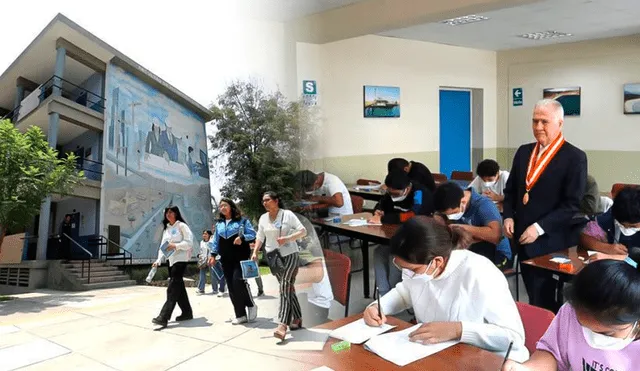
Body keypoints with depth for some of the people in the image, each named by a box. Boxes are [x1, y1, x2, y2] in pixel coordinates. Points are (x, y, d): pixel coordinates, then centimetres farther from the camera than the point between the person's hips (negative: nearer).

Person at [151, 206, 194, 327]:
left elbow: (189, 242, -12)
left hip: (181, 259, -8)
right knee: (178, 287, 9)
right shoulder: (166, 229, 18)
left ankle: (163, 317, -20)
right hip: (172, 260, 8)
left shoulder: (181, 225, -4)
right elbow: (162, 246, 12)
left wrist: (175, 246, -22)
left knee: (172, 288, -14)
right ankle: (187, 312, 19)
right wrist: (158, 260, -1)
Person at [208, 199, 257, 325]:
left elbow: (253, 235, -3)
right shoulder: (218, 224, 16)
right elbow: (216, 241, 20)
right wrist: (213, 255, 11)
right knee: (232, 287, 2)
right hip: (226, 259, 5)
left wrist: (242, 238, -20)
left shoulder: (242, 221, 2)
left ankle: (251, 305, 1)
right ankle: (240, 315, 9)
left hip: (240, 257, -5)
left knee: (238, 281, -21)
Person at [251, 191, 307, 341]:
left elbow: (303, 231, -10)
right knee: (288, 288, 12)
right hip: (274, 257, 5)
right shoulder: (263, 218, 7)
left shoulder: (287, 214, -8)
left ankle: (282, 325, -25)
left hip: (290, 255, -5)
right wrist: (255, 252, -2)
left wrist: (287, 238, -23)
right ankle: (297, 318, 24)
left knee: (285, 288, -16)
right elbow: (260, 237, 12)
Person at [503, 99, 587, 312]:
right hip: (522, 237, 6)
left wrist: (540, 228, -20)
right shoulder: (523, 152, 9)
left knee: (543, 302, 1)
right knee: (533, 296, 17)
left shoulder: (574, 157, -9)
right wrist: (508, 216, -1)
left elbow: (572, 204, -14)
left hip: (549, 241, -6)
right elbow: (510, 190, 15)